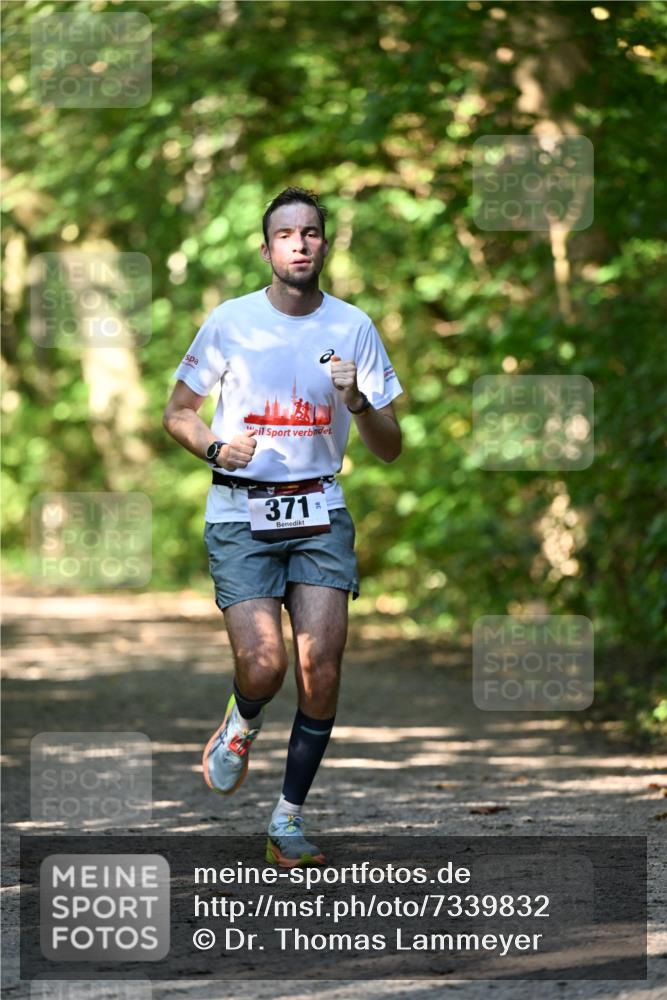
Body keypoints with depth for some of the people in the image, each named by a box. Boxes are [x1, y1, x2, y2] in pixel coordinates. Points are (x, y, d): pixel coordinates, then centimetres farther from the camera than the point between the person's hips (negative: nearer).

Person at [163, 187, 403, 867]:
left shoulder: (354, 328, 3)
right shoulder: (231, 322, 0)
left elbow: (389, 449, 5)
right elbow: (177, 412, 10)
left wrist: (357, 402, -15)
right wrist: (216, 446, -10)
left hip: (320, 511, 2)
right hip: (240, 512, -2)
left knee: (320, 667, -12)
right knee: (263, 665, -17)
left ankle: (289, 817, 4)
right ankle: (241, 723, 21)